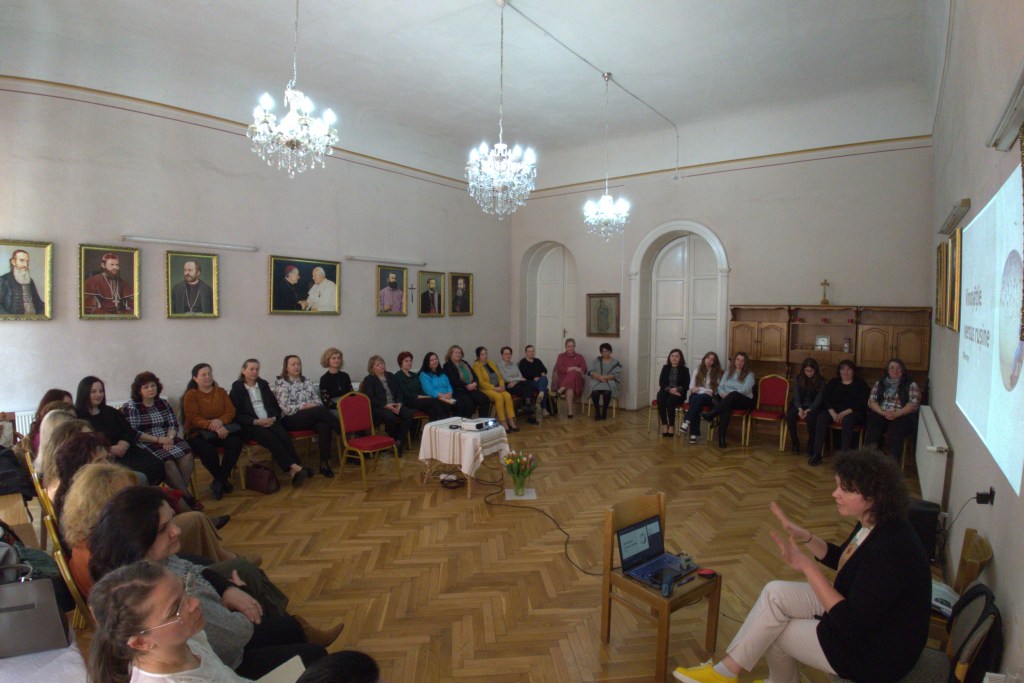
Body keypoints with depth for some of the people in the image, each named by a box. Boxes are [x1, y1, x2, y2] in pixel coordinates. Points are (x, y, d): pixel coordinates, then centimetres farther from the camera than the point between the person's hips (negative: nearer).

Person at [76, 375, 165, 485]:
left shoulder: (111, 412, 23)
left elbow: (128, 432, 12)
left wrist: (121, 446, -8)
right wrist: (111, 449, -14)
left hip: (122, 451, 6)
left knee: (156, 465, -22)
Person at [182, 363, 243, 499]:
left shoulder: (220, 391, 11)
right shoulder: (191, 395, 0)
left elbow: (231, 411, 2)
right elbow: (194, 418, -13)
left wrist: (221, 421, -21)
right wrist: (212, 427, -28)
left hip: (222, 428, 3)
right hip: (198, 432, -3)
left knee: (236, 442, -27)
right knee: (208, 450, -35)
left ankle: (218, 481, -12)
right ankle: (223, 479, -7)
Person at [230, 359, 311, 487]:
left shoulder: (263, 385, 19)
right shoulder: (236, 389, 6)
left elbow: (275, 405, 18)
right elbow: (236, 414, -3)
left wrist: (274, 418, -4)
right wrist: (256, 421, -15)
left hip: (270, 421, 4)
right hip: (251, 425, -4)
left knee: (284, 436, -27)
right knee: (271, 438, -32)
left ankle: (296, 469, -37)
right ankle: (294, 468, -35)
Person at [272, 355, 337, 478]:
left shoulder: (306, 381, 17)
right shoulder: (281, 383, 0)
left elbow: (317, 400, 13)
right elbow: (286, 408, -10)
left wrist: (313, 405, -9)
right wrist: (305, 406, -15)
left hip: (311, 417, 5)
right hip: (290, 420, -5)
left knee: (324, 426, -30)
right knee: (321, 410, -31)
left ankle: (324, 463, -28)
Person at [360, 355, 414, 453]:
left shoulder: (390, 376, 21)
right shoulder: (368, 380, 4)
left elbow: (398, 391, 17)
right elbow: (370, 399, -7)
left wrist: (399, 403, -4)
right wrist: (386, 405, -19)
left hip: (395, 405, 5)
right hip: (378, 407, -5)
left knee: (408, 414, -23)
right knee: (391, 417, -36)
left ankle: (399, 441, -18)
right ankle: (393, 441, -10)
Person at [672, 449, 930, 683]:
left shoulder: (889, 550, -34)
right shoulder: (874, 524, -5)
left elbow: (850, 623, -29)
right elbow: (841, 559, 15)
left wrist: (806, 565, -28)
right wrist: (805, 537, -1)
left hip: (877, 651, -8)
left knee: (771, 629, -6)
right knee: (775, 593, -2)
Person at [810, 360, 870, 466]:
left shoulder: (860, 384, 8)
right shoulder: (833, 382, 17)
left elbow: (863, 403, -5)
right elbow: (825, 399, 5)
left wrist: (845, 413, -18)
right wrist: (833, 413, -13)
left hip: (853, 413, -3)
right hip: (833, 411, 3)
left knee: (847, 420, -37)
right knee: (821, 417, -29)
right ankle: (817, 454, -32)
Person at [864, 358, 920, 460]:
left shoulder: (911, 384, 9)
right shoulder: (879, 383, 16)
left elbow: (914, 404, -4)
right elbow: (871, 401, 7)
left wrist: (896, 414, -19)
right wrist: (883, 412, -13)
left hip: (902, 416, -2)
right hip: (880, 414, 2)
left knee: (894, 432, -36)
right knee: (872, 430, -31)